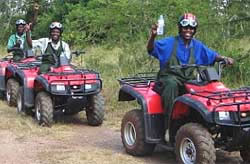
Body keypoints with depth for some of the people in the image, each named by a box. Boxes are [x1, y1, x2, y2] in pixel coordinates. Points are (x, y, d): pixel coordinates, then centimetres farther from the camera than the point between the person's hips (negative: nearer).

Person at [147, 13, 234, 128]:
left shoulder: (197, 46, 12)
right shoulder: (170, 42, -2)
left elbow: (213, 56, 15)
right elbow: (151, 49, -11)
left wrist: (224, 58, -6)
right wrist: (153, 36, -31)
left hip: (187, 80, 4)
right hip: (169, 78, -4)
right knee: (172, 84, -38)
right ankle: (169, 127, -35)